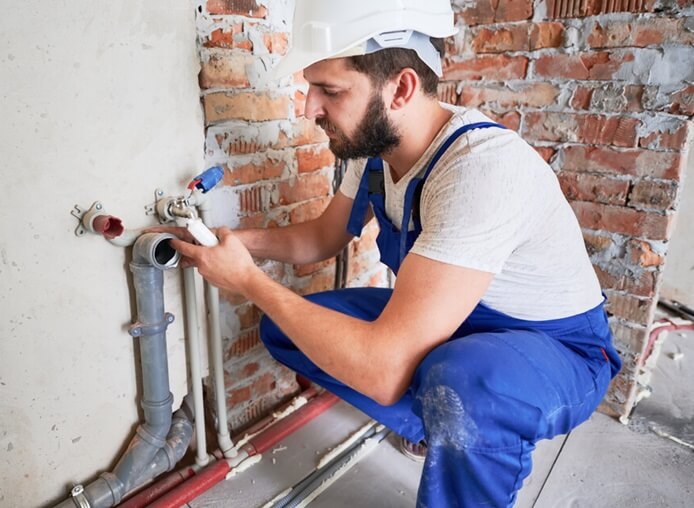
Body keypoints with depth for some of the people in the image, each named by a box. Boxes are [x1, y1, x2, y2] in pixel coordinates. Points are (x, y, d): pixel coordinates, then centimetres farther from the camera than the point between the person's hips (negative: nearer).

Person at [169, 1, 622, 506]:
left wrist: (248, 279, -25)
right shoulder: (374, 145, -7)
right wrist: (237, 240, -9)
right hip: (444, 326, 7)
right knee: (285, 328, -1)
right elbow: (323, 237, 9)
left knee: (460, 389, -41)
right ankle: (439, 431, 10)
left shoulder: (483, 165, -34)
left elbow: (383, 369, -37)